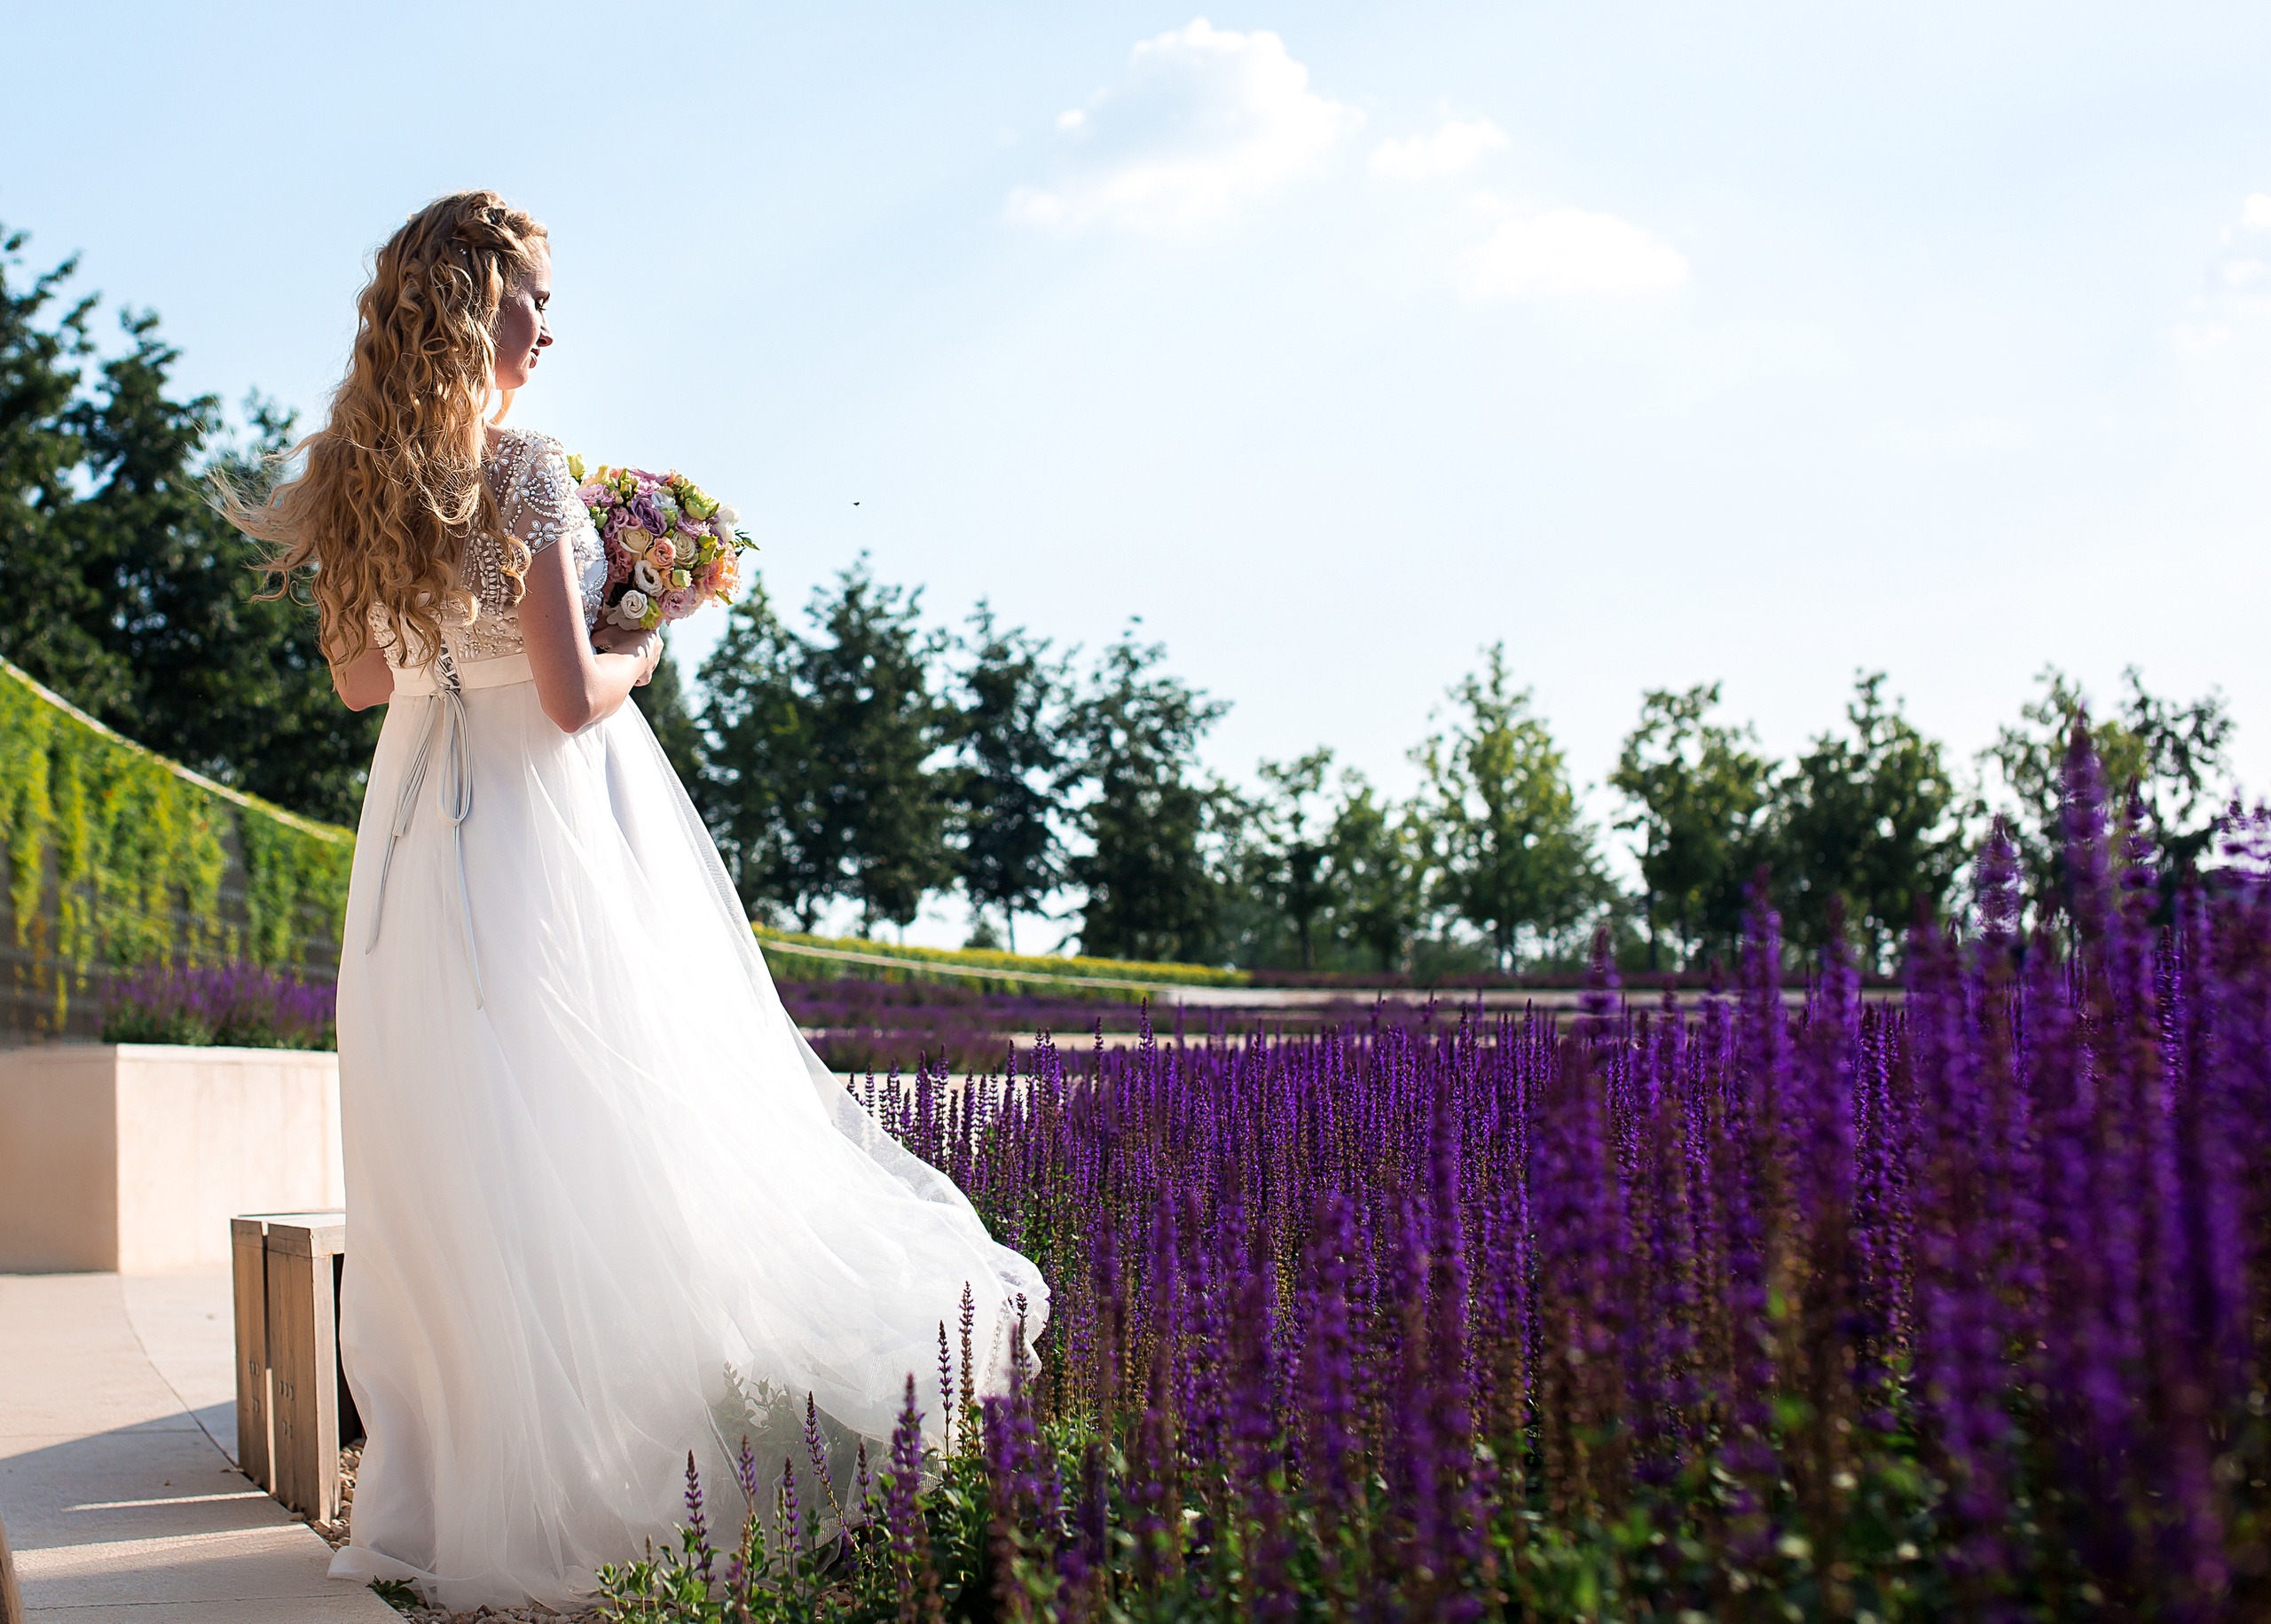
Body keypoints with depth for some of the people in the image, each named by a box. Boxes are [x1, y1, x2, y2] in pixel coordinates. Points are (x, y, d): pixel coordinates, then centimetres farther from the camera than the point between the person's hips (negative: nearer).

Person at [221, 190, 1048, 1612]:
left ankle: (470, 1486, 21)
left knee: (460, 1176, 12)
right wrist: (645, 647, -1)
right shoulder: (524, 474, -17)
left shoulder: (354, 483, 5)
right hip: (551, 847, -7)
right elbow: (574, 697, -19)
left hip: (420, 848, 7)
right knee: (611, 1143, 3)